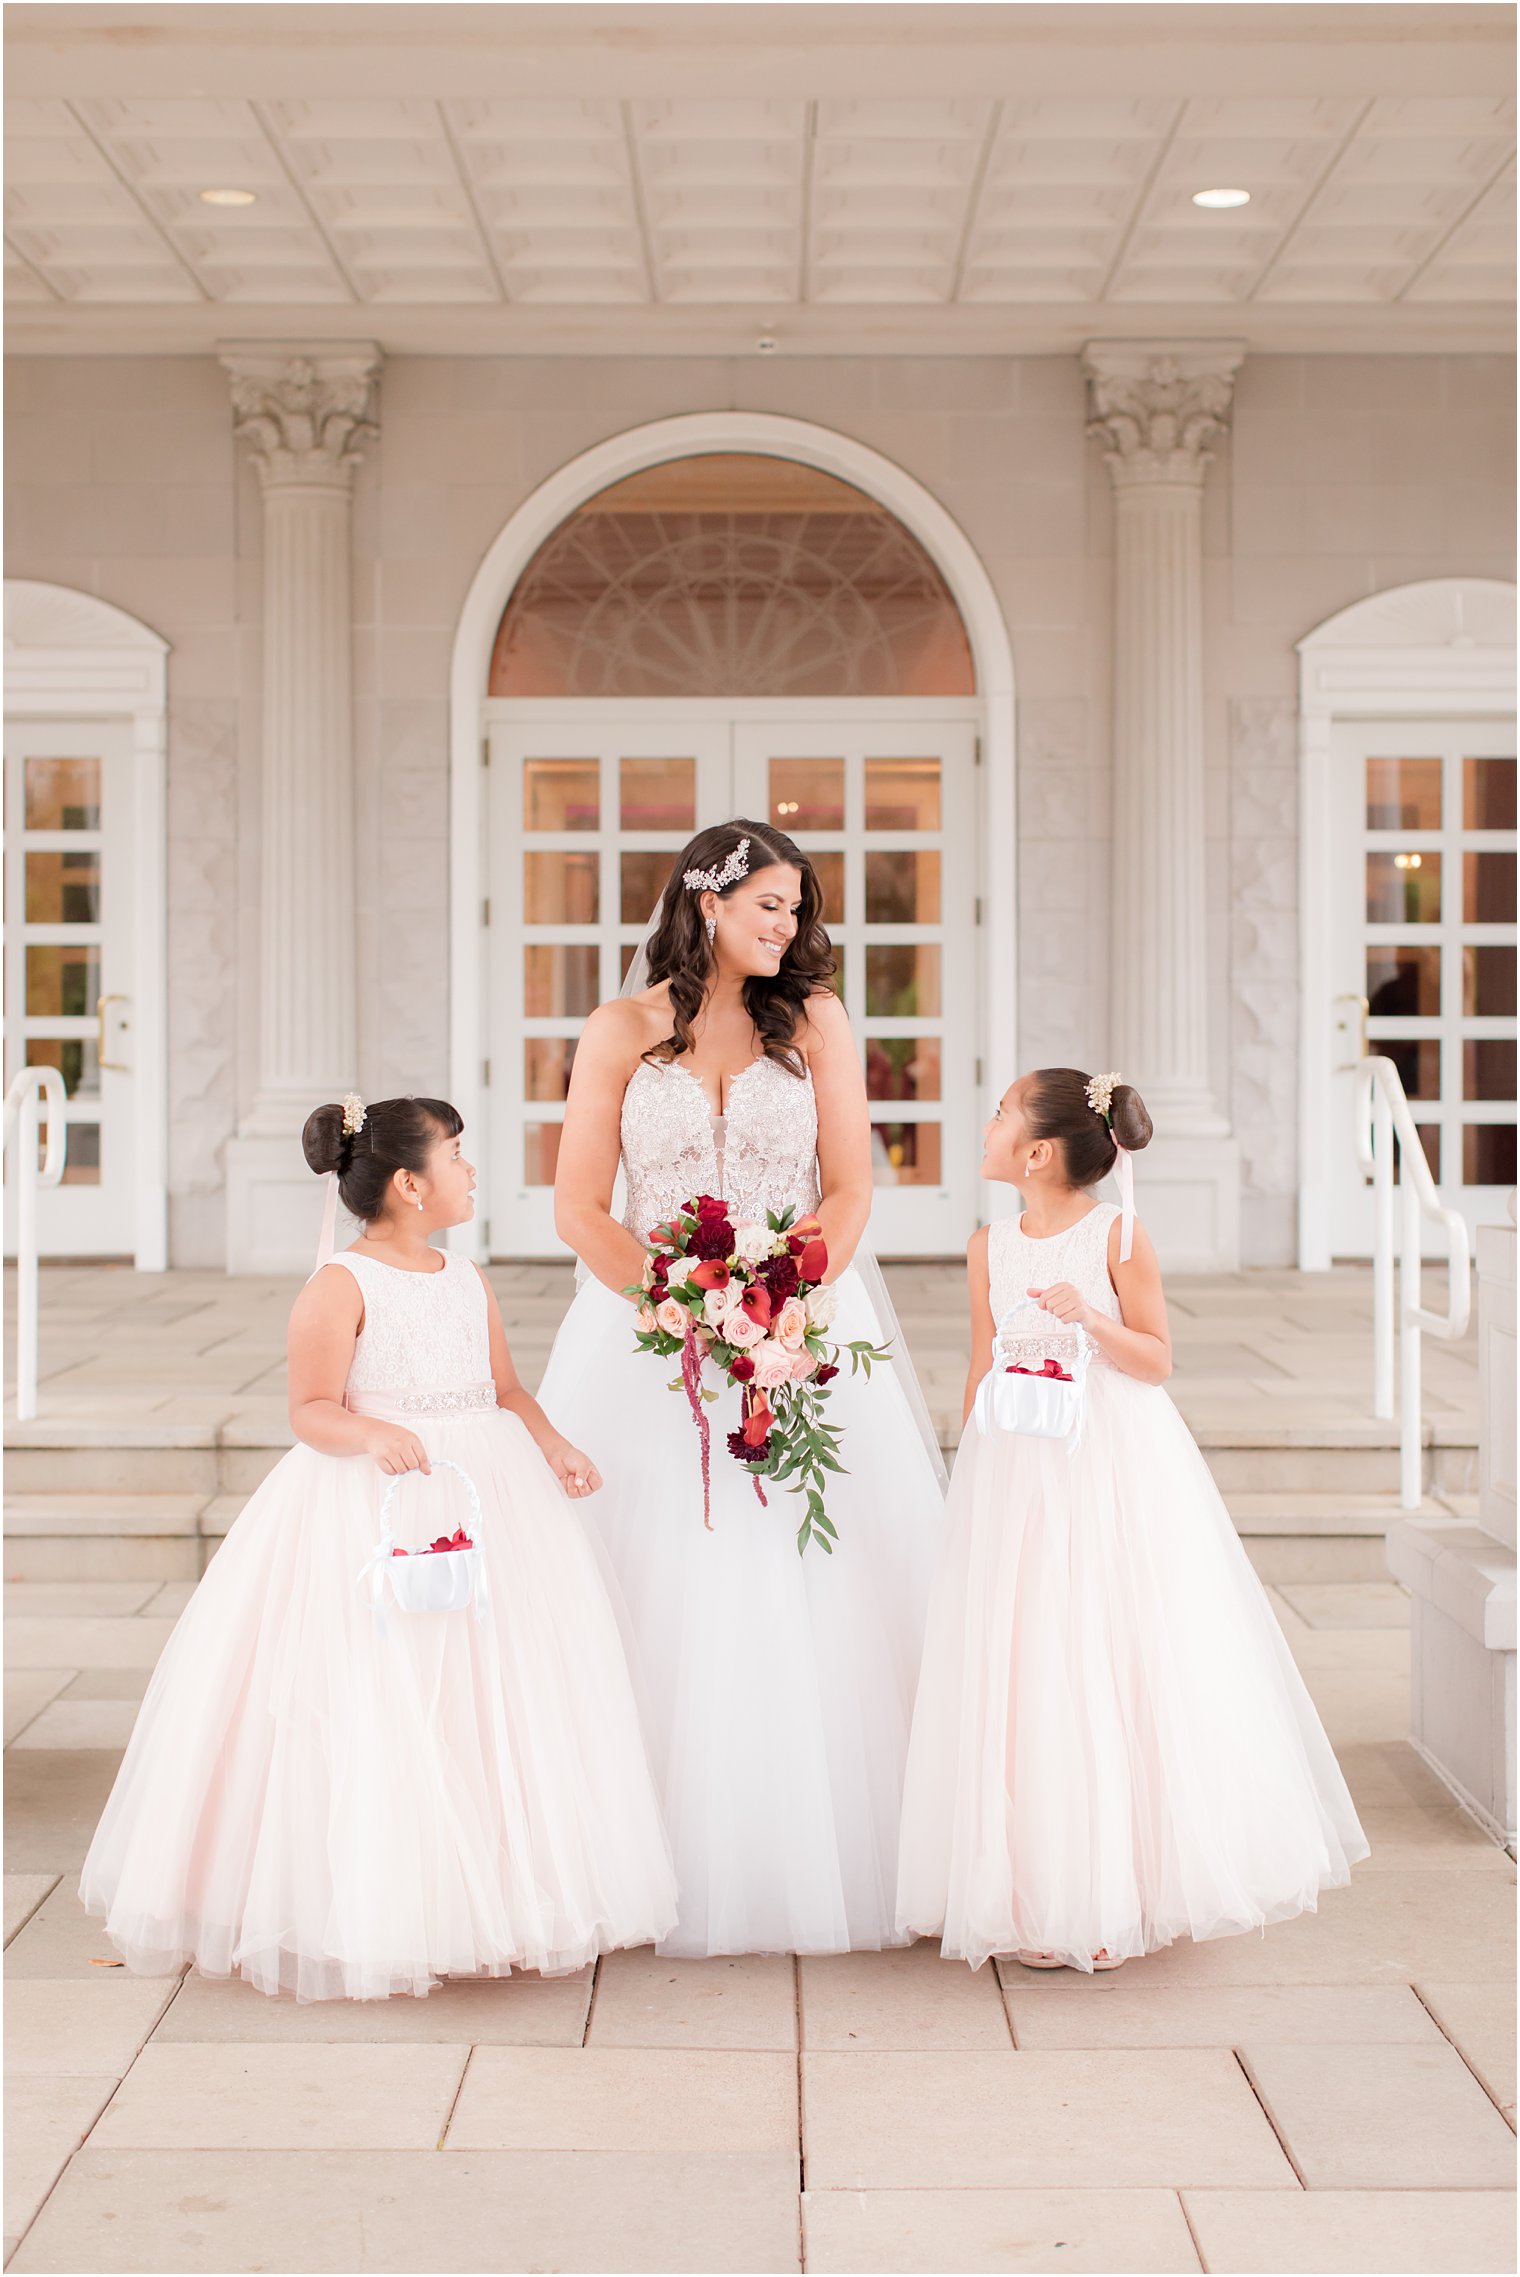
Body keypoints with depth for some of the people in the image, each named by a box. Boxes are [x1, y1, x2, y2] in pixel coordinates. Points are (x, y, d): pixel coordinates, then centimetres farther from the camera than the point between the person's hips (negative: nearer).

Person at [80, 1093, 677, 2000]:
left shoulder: (470, 1282, 12)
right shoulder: (341, 1286, -8)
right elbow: (312, 1408, -11)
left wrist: (553, 1444, 1)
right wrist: (371, 1434, -30)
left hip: (485, 1497, 7)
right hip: (370, 1511, -7)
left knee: (493, 1699, 8)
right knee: (373, 1710, -7)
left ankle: (491, 1899, 20)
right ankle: (366, 1915, 3)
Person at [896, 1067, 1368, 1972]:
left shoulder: (1119, 1237, -6)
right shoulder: (990, 1247, 6)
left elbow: (1158, 1362, -5)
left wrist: (1092, 1318, -22)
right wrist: (969, 1474, 14)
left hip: (1116, 1468, -4)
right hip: (1018, 1473, 4)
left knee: (1120, 1668, 0)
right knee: (1024, 1674, 4)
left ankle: (1126, 1888, 14)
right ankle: (1045, 1896, 15)